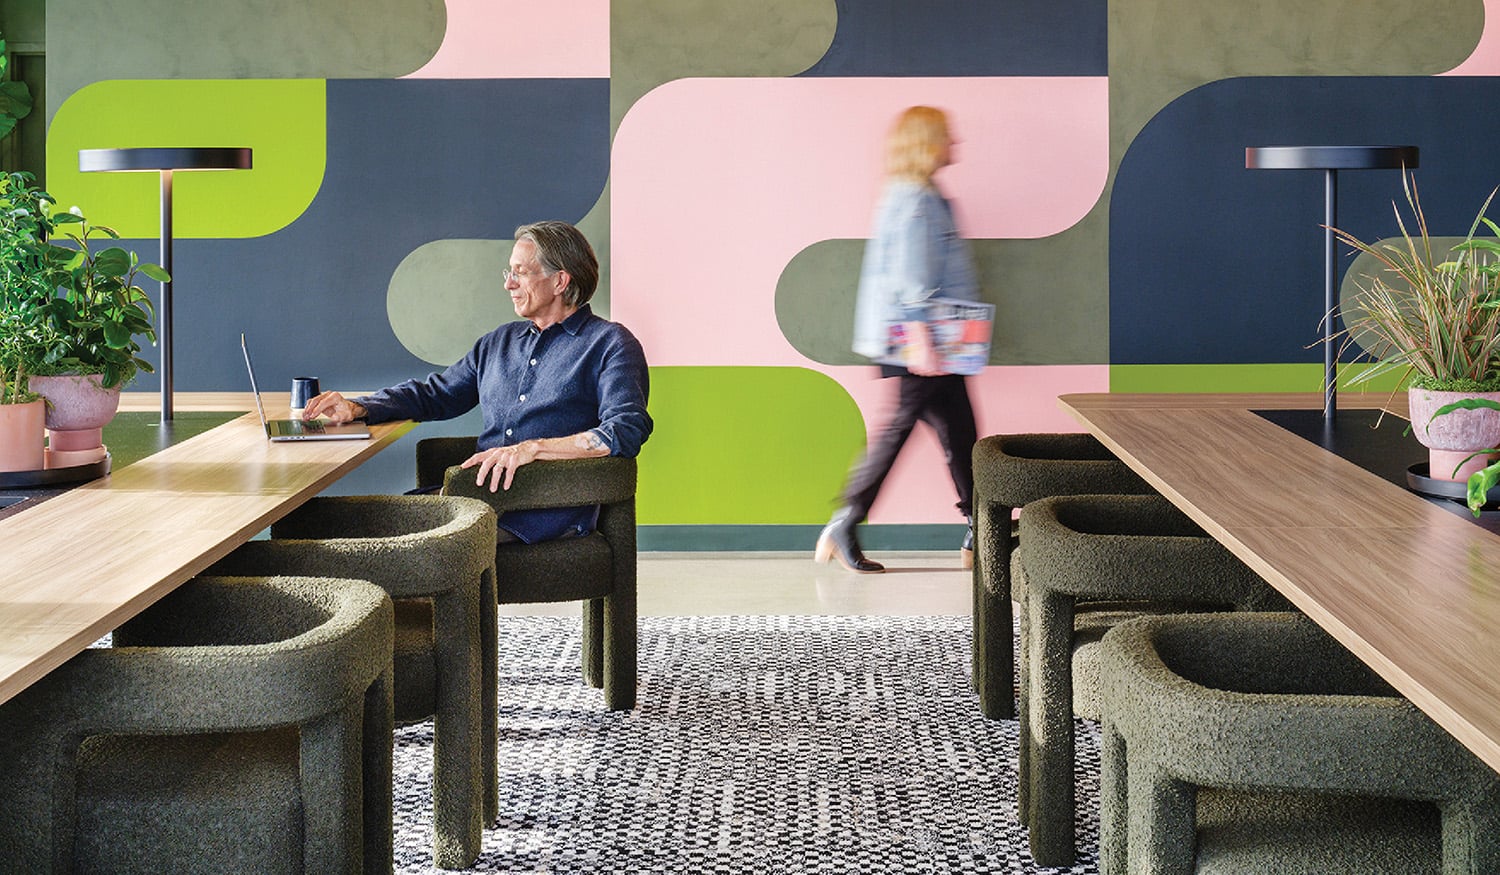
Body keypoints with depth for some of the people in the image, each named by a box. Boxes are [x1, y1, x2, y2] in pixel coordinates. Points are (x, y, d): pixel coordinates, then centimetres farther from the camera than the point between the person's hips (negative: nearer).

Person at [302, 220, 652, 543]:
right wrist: (357, 408, 13)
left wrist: (533, 448, -24)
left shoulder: (609, 343, 1)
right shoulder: (499, 342, 25)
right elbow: (435, 394, 31)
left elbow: (627, 431, -14)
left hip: (549, 508, -7)